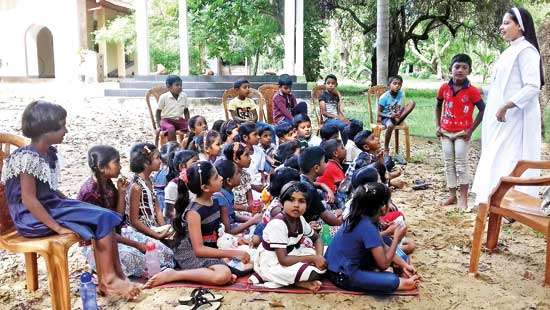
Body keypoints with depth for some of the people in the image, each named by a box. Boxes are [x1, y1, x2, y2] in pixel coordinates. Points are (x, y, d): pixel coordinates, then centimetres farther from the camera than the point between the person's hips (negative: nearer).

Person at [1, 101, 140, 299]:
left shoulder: (49, 153, 8)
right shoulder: (27, 158, -21)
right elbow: (29, 200, -24)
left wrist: (74, 206, 7)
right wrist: (58, 227, -23)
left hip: (52, 206, 9)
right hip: (33, 218, -9)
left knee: (106, 217, -2)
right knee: (103, 219, -16)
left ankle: (115, 276, 0)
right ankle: (109, 279, -5)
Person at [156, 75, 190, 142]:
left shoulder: (184, 96, 3)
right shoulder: (164, 97, -8)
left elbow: (186, 111, 14)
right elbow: (158, 111, 1)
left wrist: (188, 122, 4)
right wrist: (158, 123, -8)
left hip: (180, 120, 5)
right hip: (167, 120, -4)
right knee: (171, 129, -37)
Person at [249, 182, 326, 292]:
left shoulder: (300, 219, -3)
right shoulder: (277, 224, -26)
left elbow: (317, 239, 12)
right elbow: (283, 260, -28)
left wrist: (319, 256, -10)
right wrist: (312, 258, -22)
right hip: (272, 263, -9)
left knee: (323, 263, -3)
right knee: (313, 273, -23)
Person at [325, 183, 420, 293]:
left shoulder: (359, 218, -1)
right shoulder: (368, 228, -27)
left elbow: (382, 246, 10)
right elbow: (384, 264, -20)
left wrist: (403, 264, 5)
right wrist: (396, 238, -11)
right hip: (342, 276, -10)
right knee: (393, 280, -20)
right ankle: (403, 283, 8)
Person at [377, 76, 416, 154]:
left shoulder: (401, 94, -3)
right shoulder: (384, 97, -16)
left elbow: (402, 107, -2)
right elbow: (379, 113, -14)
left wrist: (399, 112, -27)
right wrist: (390, 116, -31)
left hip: (396, 116, 4)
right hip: (386, 117, -4)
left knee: (412, 103, -15)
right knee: (390, 126, -41)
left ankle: (397, 121, -24)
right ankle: (386, 149, -23)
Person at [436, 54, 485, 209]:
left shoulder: (472, 91, -12)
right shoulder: (444, 88, -1)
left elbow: (483, 110, -8)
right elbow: (438, 106, 14)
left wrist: (471, 130, -10)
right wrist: (438, 126, 6)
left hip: (462, 133, -4)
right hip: (445, 132, 4)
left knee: (461, 164, -2)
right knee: (448, 164, 10)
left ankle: (463, 198, 8)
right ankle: (452, 195, 20)